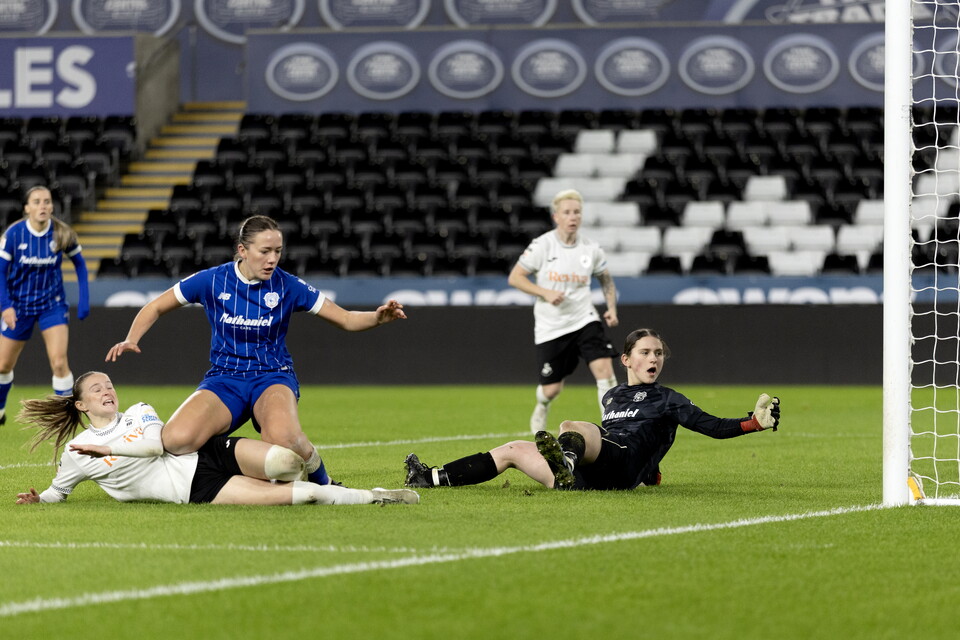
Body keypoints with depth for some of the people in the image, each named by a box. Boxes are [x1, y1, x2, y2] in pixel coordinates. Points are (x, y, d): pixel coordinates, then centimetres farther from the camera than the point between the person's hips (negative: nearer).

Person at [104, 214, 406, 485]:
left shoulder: (287, 286, -5)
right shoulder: (212, 281, -5)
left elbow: (347, 319, 1)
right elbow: (155, 307, 8)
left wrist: (378, 317, -20)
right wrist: (131, 340, -9)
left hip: (273, 377, -1)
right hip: (223, 380, 2)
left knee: (282, 439, -39)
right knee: (176, 440, -29)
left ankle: (320, 480, -5)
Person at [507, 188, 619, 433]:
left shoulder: (591, 249, -1)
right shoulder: (542, 245, -10)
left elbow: (605, 279, 17)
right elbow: (514, 277, -7)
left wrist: (611, 308, 2)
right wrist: (545, 293, -19)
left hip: (584, 319, 2)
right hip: (550, 327, -2)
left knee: (604, 369, -19)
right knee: (552, 389, 4)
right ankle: (542, 405, 43)